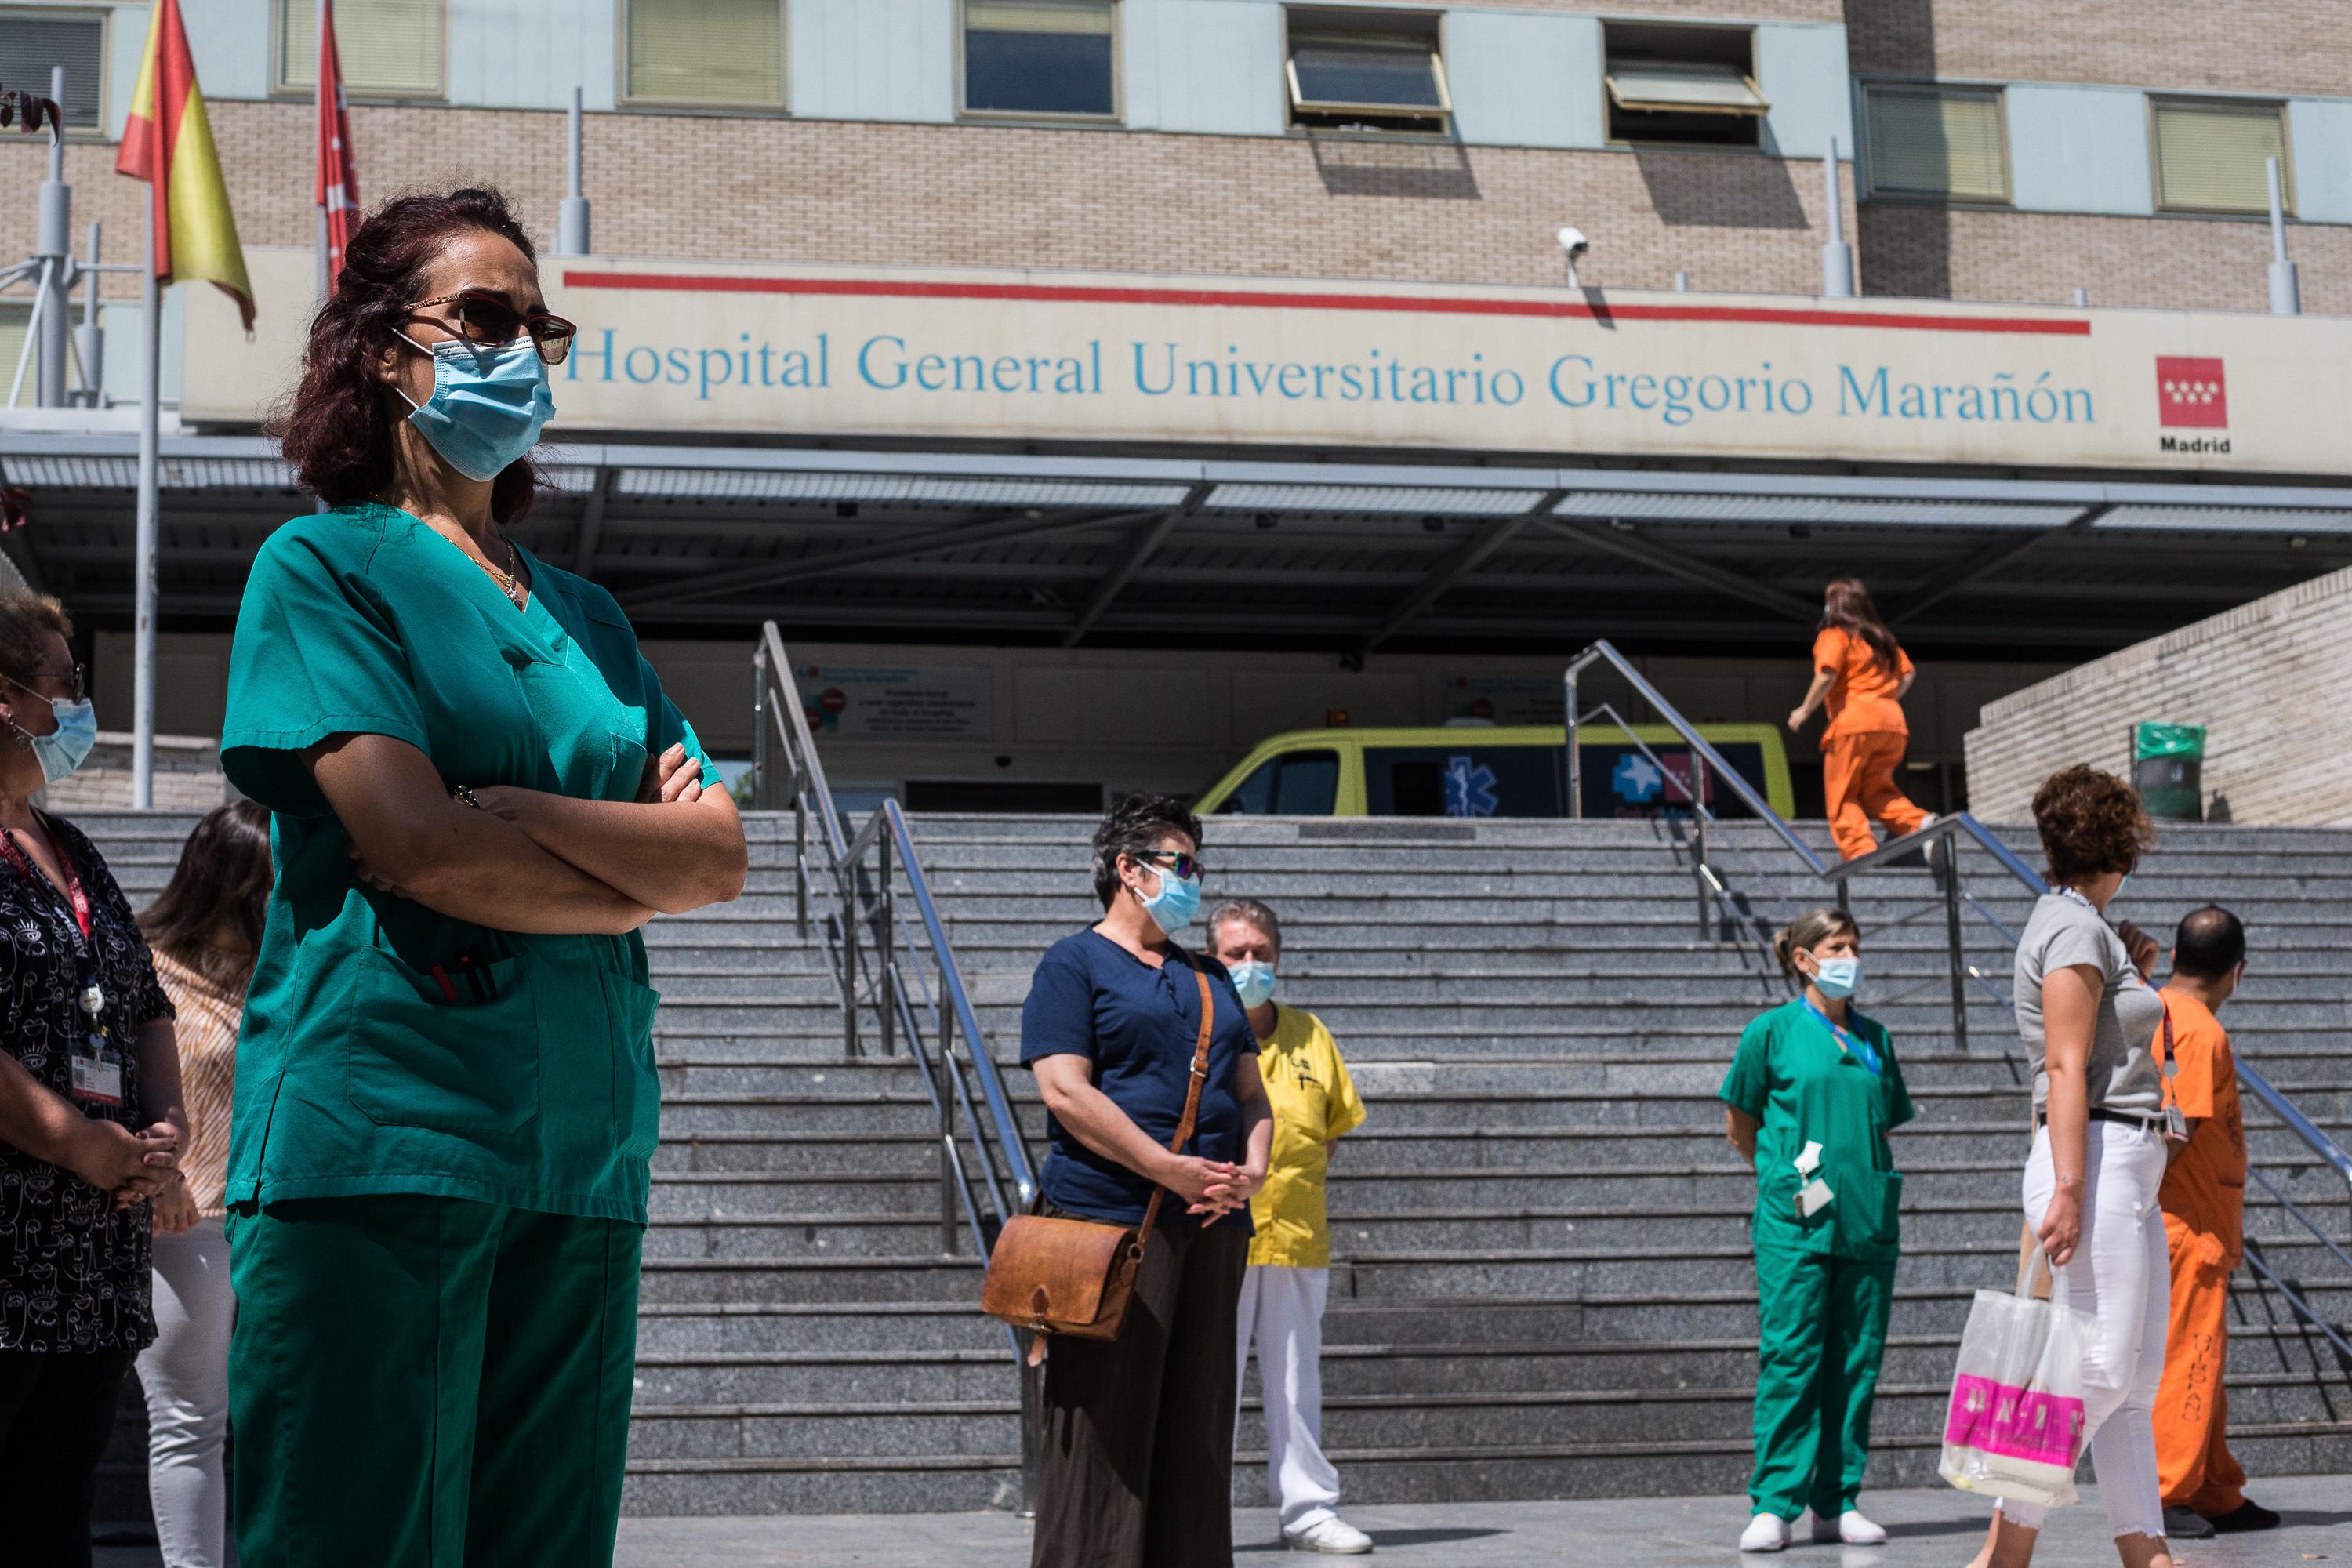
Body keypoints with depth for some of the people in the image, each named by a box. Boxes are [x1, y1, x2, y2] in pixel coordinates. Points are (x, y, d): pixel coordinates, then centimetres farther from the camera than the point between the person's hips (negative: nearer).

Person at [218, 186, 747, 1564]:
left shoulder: (583, 613, 20)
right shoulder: (325, 562, 3)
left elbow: (724, 852, 8)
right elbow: (412, 849, -11)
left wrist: (525, 812, -8)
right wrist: (642, 873, 1)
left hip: (581, 1146, 6)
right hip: (379, 1128, -6)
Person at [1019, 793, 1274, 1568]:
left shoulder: (1207, 975, 22)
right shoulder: (1073, 965, 0)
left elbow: (1250, 1090, 21)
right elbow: (1066, 1093, -12)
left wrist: (1251, 1169, 0)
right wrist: (1173, 1170, -17)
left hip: (1213, 1223, 7)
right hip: (1110, 1218, -7)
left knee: (1196, 1425, 8)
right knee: (1107, 1429, -6)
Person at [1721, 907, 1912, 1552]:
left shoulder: (1874, 1038, 13)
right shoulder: (1772, 1031, 1)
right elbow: (1739, 1124, 8)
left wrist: (1863, 1179, 13)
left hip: (1869, 1219, 4)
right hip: (1796, 1221, -4)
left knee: (1857, 1360, 5)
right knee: (1789, 1358, -7)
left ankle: (1838, 1502, 12)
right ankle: (1774, 1504, -4)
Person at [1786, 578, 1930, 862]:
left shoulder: (1834, 636, 0)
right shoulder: (1881, 638, 22)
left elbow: (1827, 676, -14)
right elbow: (1906, 674, 19)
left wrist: (1804, 710, -6)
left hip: (1853, 723, -7)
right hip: (1893, 723, 7)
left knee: (1843, 796, -1)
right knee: (1877, 789, 14)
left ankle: (1860, 850, -16)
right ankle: (1919, 822, -9)